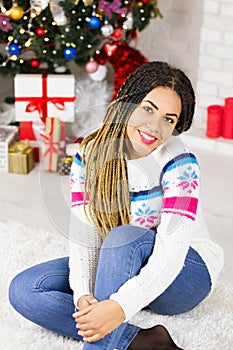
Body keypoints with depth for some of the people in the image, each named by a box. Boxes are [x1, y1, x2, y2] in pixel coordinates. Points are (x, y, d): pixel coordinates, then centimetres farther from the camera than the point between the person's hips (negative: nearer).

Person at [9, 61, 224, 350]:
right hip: (114, 267, 6)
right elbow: (83, 233, -13)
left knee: (124, 236, -35)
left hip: (187, 273, -5)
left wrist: (120, 307, -43)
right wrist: (83, 293, -30)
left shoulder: (178, 163, -22)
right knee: (23, 289, -12)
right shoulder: (90, 154, -8)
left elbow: (171, 252, -30)